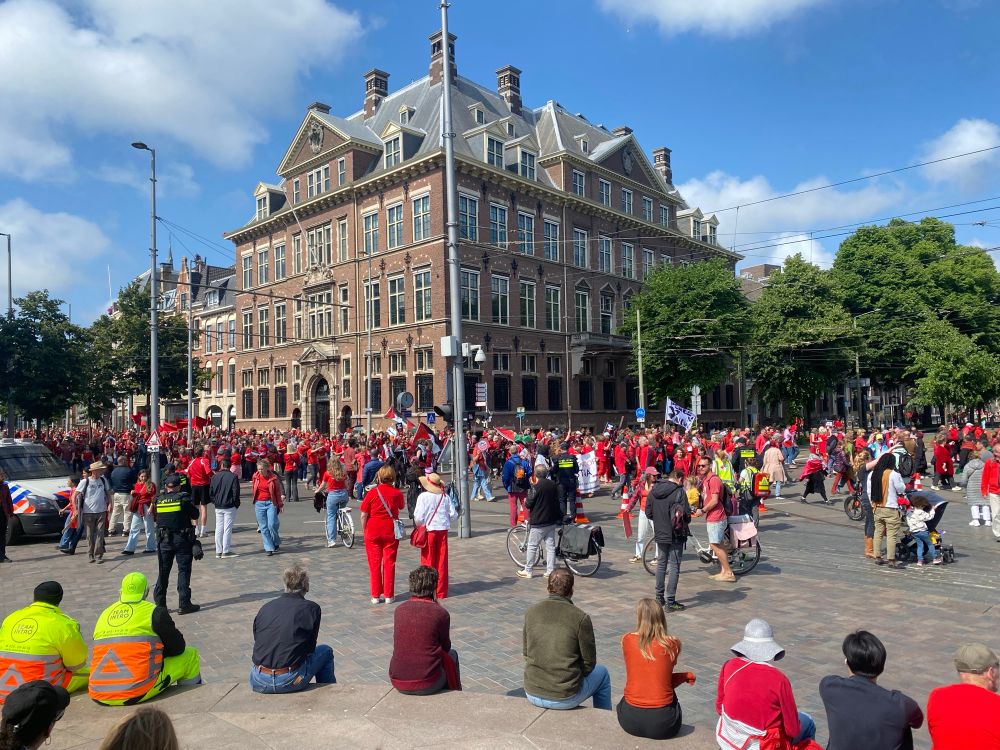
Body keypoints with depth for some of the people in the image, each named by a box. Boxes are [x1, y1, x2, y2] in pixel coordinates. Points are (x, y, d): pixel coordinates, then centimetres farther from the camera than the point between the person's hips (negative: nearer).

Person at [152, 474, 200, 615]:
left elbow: (155, 518, 10)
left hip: (164, 540, 4)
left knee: (163, 572, 14)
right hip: (182, 540, -3)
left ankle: (159, 604, 19)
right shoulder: (183, 499, -11)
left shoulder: (158, 500, -1)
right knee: (184, 571, 2)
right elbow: (195, 515, -4)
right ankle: (184, 604, 1)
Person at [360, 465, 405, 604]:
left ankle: (376, 596, 11)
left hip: (373, 531, -1)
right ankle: (388, 596, 9)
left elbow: (364, 515, -6)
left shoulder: (371, 493, -8)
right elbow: (402, 506, 17)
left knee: (374, 563, 8)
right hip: (391, 532, 1)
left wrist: (364, 530, 7)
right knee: (389, 563, 7)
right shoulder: (396, 493, -4)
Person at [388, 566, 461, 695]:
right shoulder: (441, 613, -10)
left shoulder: (399, 610, 1)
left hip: (398, 682, 4)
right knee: (451, 654, 26)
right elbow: (446, 647, 5)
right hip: (427, 685, -4)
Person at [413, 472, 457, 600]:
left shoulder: (423, 496, -11)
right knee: (442, 562, 10)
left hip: (428, 531, -3)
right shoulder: (445, 496, -1)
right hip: (442, 530, 3)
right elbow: (454, 514, 1)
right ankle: (441, 592, 15)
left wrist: (419, 525, 6)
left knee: (428, 561, 8)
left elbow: (418, 517, -14)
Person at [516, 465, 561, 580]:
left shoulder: (536, 487, -16)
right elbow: (557, 501, 12)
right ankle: (550, 571, 11)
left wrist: (525, 501, 6)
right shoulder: (553, 485, 4)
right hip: (551, 521, 6)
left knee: (532, 546, 4)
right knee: (551, 546, 9)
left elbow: (528, 504, -14)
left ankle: (527, 571, 12)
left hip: (538, 522, -6)